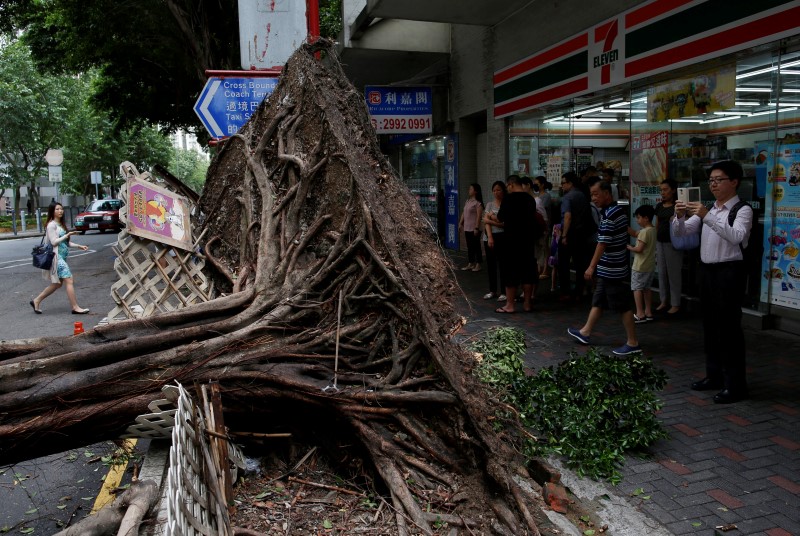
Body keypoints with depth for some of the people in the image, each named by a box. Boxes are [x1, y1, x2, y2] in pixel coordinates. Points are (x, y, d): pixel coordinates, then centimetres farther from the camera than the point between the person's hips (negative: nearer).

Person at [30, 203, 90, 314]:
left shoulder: (61, 225, 18)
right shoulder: (51, 225, -8)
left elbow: (66, 242, 18)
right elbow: (54, 242, -15)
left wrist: (79, 246, 7)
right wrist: (68, 235, -17)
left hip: (62, 257, 10)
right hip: (57, 257, -10)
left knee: (57, 284, 14)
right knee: (69, 281, -11)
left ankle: (36, 301, 26)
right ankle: (75, 307, -8)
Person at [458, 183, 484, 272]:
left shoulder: (478, 203, -11)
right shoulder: (467, 201, 14)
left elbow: (479, 216, -16)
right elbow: (463, 213, 18)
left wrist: (477, 228, -20)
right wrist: (460, 223, 12)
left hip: (474, 228, -8)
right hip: (467, 228, 8)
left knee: (476, 246, -1)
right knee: (469, 246, 12)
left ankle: (478, 264, 6)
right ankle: (471, 263, 19)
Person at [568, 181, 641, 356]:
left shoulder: (610, 214, -20)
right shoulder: (618, 210, 11)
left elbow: (602, 243, -21)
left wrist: (592, 266, -16)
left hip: (612, 270, -10)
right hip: (609, 269, 10)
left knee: (623, 306, -2)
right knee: (598, 301, 18)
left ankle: (633, 343, 7)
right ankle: (585, 332, 29)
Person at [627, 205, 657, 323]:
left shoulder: (644, 232, -21)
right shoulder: (653, 230, 8)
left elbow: (639, 249, -24)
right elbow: (636, 234, 16)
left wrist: (631, 248, -7)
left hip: (640, 266, -9)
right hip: (650, 265, 9)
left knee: (637, 288, -2)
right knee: (646, 288, 16)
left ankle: (640, 314, -3)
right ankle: (648, 312, 21)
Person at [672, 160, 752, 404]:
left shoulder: (743, 210, -7)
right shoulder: (707, 209, 13)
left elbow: (736, 236, -26)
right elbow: (680, 232, 6)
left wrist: (707, 217, -34)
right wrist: (680, 216, -15)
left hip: (729, 271, -7)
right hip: (706, 270, 7)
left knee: (729, 327, -4)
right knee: (710, 324, 13)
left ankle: (735, 384, 5)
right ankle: (714, 375, 26)